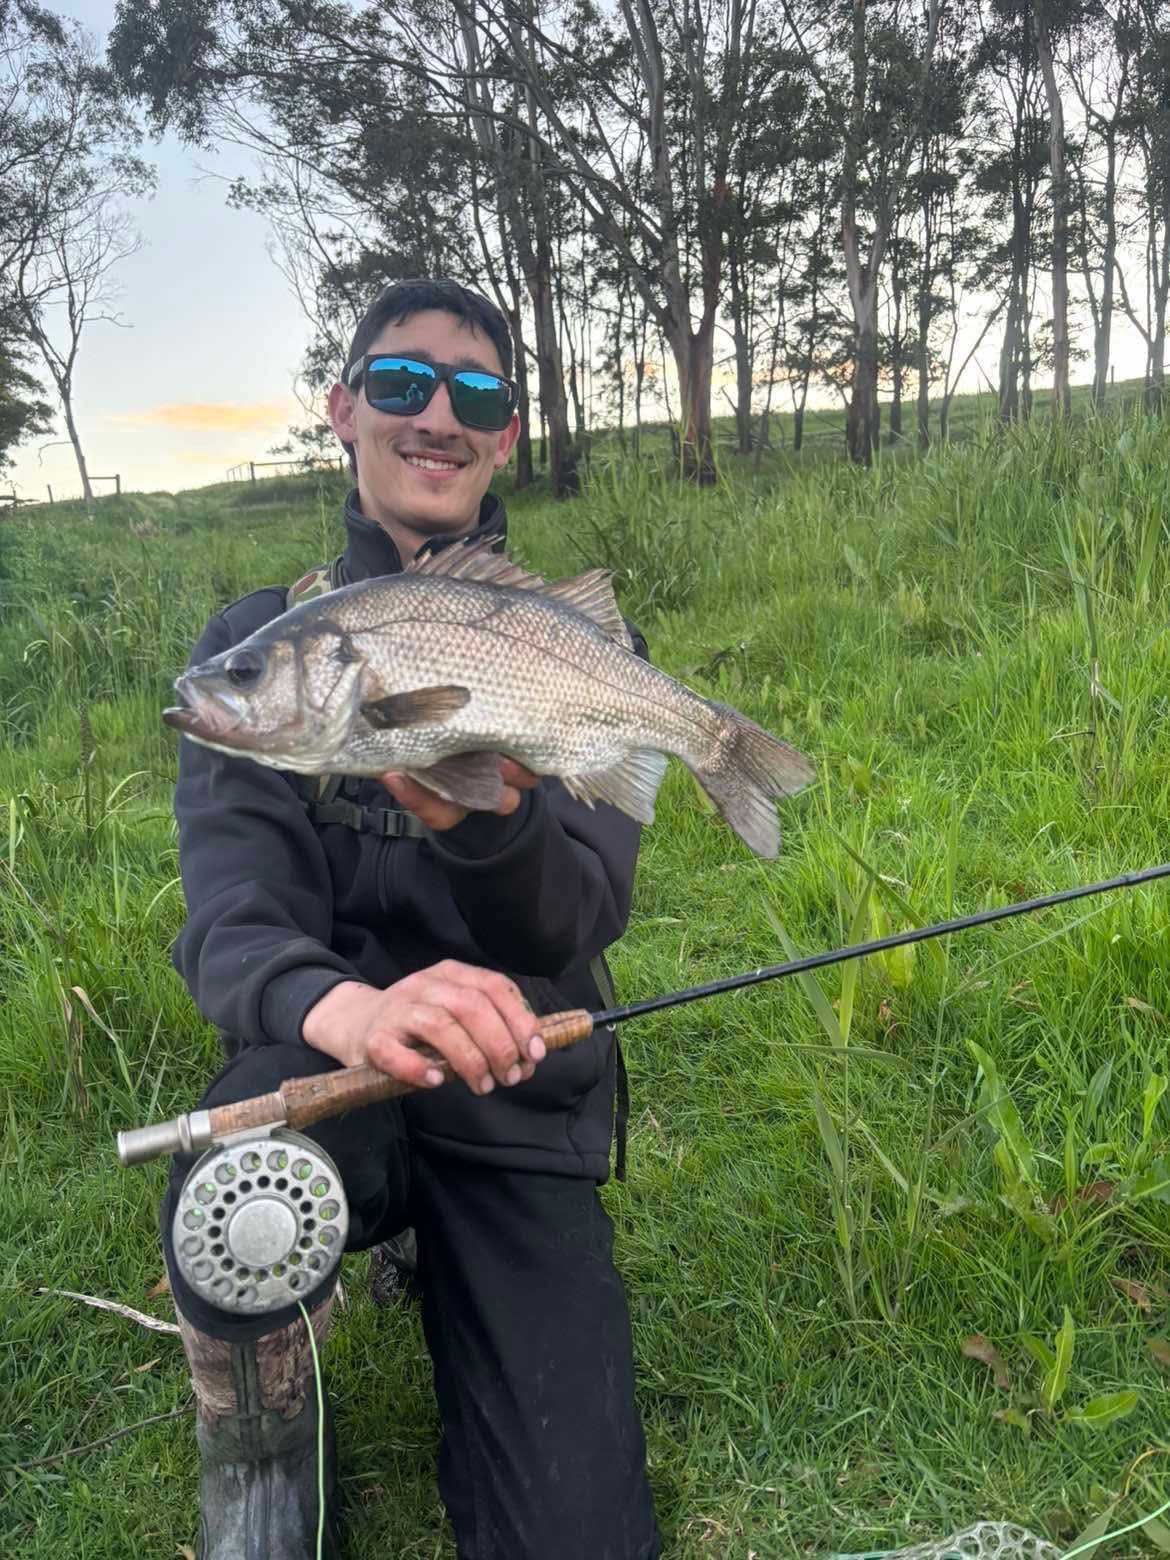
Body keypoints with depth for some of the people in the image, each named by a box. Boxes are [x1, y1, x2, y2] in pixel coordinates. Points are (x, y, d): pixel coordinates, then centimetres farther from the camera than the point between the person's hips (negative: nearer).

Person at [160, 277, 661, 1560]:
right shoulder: (256, 641, -2)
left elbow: (578, 926, -13)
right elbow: (233, 918, -15)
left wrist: (494, 818, -37)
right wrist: (344, 1007, -39)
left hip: (520, 1102, 1)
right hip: (321, 1068, 0)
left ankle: (441, 1261, 23)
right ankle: (259, 1452, 1)